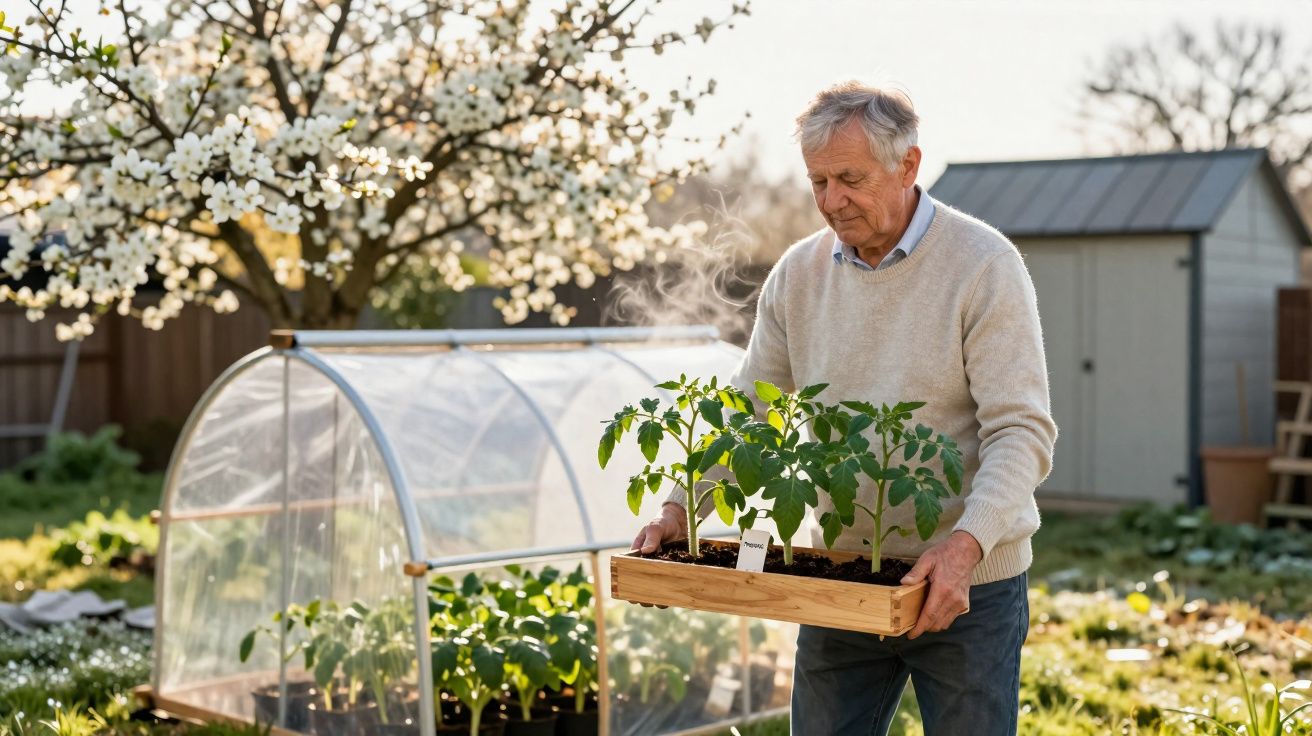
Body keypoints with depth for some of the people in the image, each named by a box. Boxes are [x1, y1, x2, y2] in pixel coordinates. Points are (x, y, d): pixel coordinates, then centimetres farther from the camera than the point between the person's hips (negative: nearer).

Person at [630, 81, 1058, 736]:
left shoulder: (984, 265, -11)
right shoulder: (797, 274, 4)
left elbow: (1021, 430, -16)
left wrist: (966, 544, -31)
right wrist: (680, 509, -7)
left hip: (965, 585, -4)